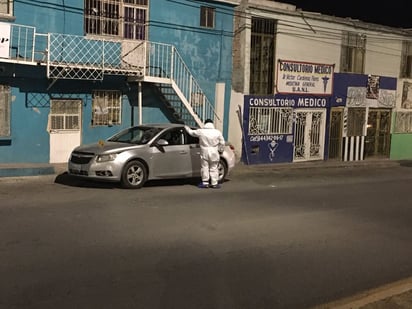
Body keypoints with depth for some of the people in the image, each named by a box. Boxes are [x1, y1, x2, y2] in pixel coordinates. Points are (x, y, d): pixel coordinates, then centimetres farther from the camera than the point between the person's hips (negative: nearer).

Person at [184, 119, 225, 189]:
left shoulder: (201, 131, -3)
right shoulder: (217, 132, -1)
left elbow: (191, 132, 12)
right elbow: (222, 143, 2)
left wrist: (187, 128, 31)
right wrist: (220, 150, 17)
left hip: (204, 153, -1)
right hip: (214, 154, 1)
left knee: (204, 168, 8)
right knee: (214, 168, 7)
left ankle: (205, 183, 10)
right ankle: (214, 183, 9)